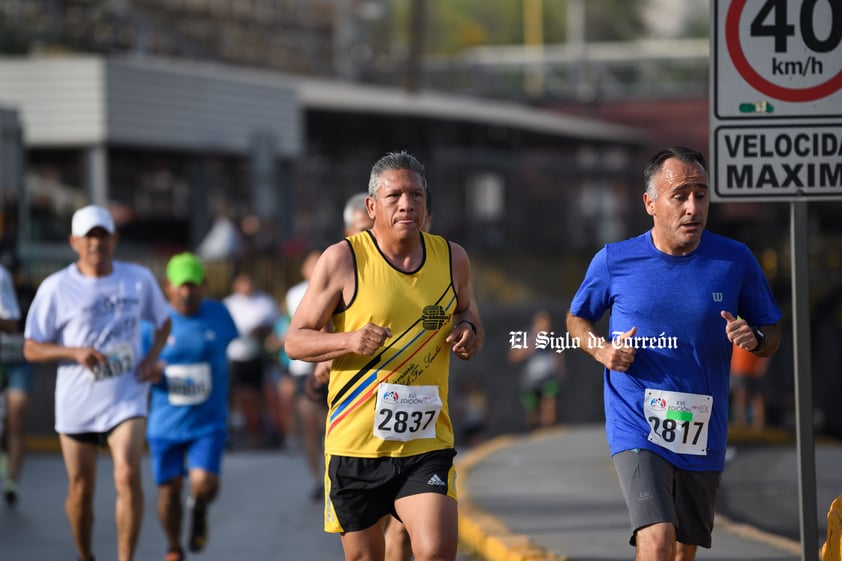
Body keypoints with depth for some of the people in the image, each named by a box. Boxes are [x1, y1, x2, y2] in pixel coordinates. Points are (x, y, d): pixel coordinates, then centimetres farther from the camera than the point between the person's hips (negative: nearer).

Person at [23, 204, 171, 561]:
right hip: (76, 403, 0)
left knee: (128, 477, -18)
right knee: (81, 489, 7)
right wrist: (75, 352, -20)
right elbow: (31, 349, -3)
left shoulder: (139, 279, 3)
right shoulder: (56, 288, -5)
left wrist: (153, 357, 0)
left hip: (126, 399, 0)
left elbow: (163, 322, 20)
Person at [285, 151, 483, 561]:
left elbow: (469, 319, 22)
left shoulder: (452, 258, 5)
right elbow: (295, 341, -3)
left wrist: (469, 337, -3)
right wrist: (350, 341, -22)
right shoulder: (343, 259, -5)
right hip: (355, 441, -2)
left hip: (427, 440, 2)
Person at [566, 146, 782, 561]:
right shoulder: (614, 261, -4)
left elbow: (772, 335, 9)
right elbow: (577, 318, 13)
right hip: (637, 429, -3)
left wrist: (754, 338, -15)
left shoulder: (735, 260, -1)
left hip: (703, 435, 3)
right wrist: (601, 350, -8)